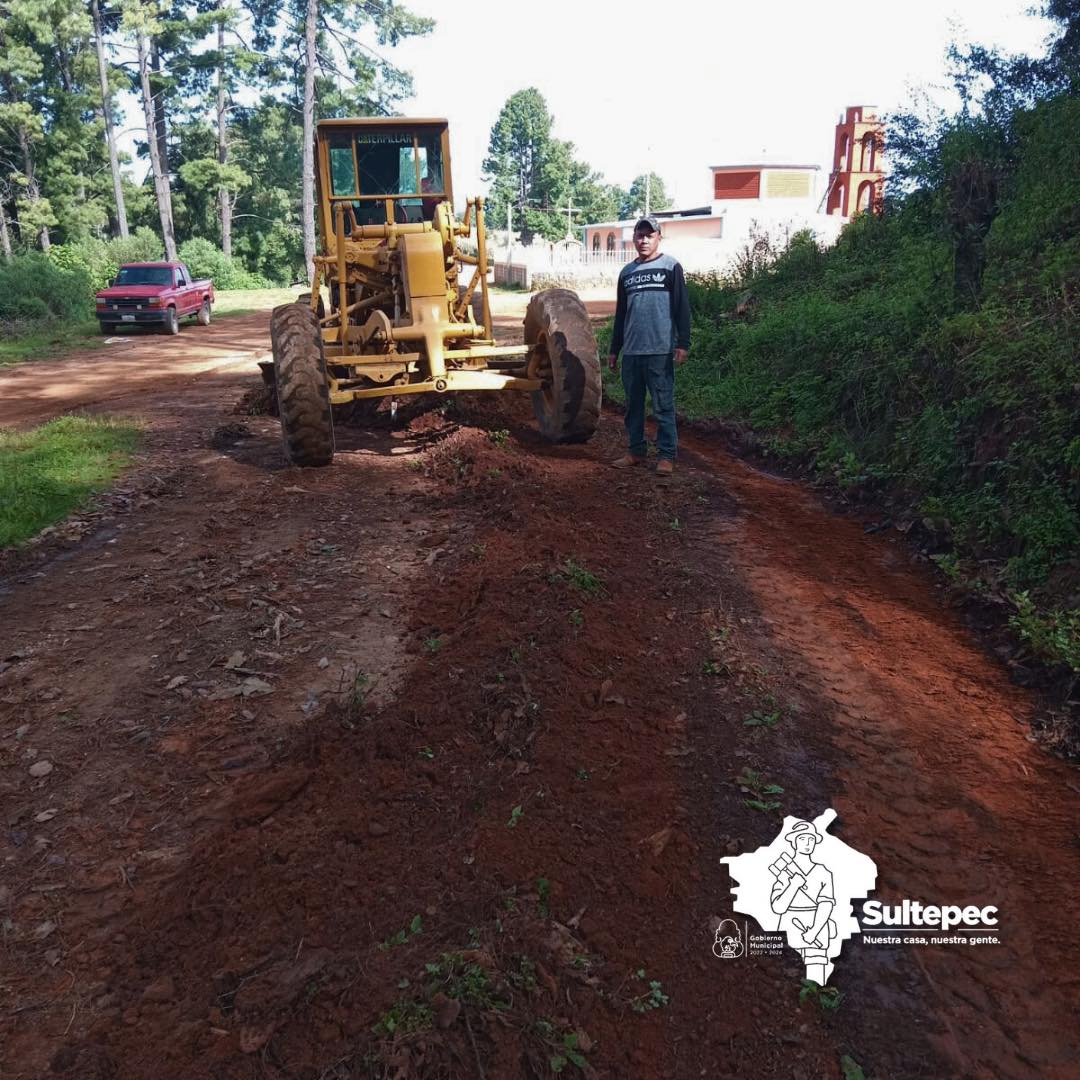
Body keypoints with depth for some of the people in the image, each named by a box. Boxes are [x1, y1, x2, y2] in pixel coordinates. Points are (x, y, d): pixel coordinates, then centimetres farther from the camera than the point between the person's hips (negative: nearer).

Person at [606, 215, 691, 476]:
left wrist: (683, 344, -12)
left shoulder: (671, 267, 1)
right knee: (633, 405, 10)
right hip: (631, 351, 5)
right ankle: (636, 451, 20)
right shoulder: (626, 272, 15)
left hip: (660, 351, -5)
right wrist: (614, 350, 18)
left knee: (663, 406, -3)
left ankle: (667, 456, 2)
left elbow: (682, 308, -4)